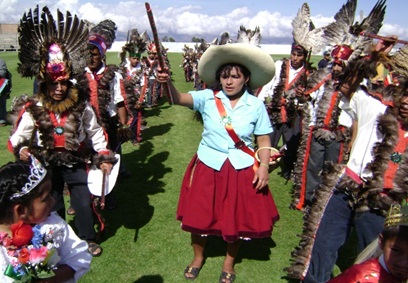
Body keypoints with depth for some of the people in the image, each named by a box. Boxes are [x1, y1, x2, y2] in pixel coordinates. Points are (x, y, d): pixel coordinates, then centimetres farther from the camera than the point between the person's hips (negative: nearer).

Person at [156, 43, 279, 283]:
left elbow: (264, 139, 0)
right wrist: (168, 83, -42)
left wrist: (264, 166, -11)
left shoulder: (256, 105, -5)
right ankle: (198, 257, 40)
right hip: (208, 166, 1)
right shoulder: (208, 98, -7)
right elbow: (179, 99, -23)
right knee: (199, 216, 12)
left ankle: (229, 261, 39)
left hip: (242, 170, 0)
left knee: (237, 219, 12)